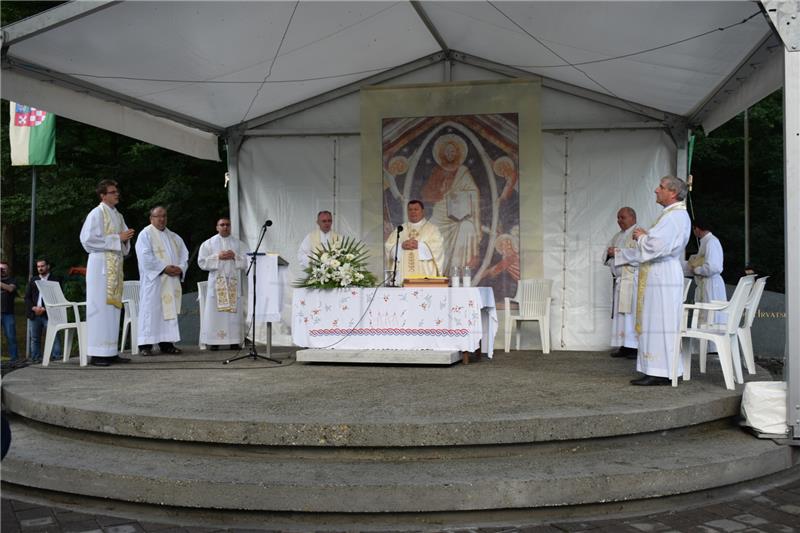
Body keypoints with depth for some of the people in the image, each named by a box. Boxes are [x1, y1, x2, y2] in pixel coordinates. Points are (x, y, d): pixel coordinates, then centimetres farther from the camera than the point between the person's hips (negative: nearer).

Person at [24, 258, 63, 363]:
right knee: (35, 338, 9)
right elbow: (27, 297, 12)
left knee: (54, 337, -11)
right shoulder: (33, 280, 17)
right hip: (34, 314, 5)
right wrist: (34, 308, -6)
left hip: (49, 313, -5)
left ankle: (56, 357, -10)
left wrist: (44, 309, -14)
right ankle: (35, 358, 16)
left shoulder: (55, 280, 2)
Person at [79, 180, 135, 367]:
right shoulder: (96, 214, -5)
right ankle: (97, 354, -7)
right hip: (101, 264, -8)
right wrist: (117, 238, -14)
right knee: (100, 307, -8)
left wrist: (126, 238, -1)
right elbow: (89, 239, -15)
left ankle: (111, 352, 10)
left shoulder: (118, 215, 17)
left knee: (113, 306, 7)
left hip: (115, 265, 8)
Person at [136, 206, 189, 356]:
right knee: (151, 310, -7)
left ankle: (167, 343, 9)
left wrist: (180, 268, -6)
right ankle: (145, 344, -4)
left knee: (170, 310, 5)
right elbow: (146, 257, -13)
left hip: (171, 282, 6)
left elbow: (184, 254, 13)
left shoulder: (174, 237, 19)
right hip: (153, 280, -6)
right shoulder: (146, 234, -1)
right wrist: (164, 268, -18)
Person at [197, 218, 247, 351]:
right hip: (216, 282, -1)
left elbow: (246, 262, 6)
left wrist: (234, 257, -10)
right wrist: (218, 257, -11)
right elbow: (202, 262, 0)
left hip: (234, 282, 2)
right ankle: (213, 341, -5)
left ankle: (234, 341, 0)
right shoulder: (208, 243, 9)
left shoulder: (238, 244, 13)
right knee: (215, 311, -6)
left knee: (234, 311, -3)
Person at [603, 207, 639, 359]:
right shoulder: (617, 236, 20)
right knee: (620, 314, 5)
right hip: (619, 280, 8)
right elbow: (605, 256, 18)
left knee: (632, 313, -10)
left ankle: (637, 347, -7)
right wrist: (609, 254, -4)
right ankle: (624, 347, 8)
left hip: (633, 280, -8)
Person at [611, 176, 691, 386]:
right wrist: (620, 253, 26)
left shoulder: (676, 215, -13)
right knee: (653, 325, 11)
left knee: (659, 324, -7)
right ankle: (656, 371, 15)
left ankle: (661, 373, -3)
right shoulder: (671, 214, 20)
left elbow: (657, 246, -26)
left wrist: (641, 236, -7)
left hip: (663, 277, -10)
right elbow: (649, 249, 26)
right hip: (656, 277, 10)